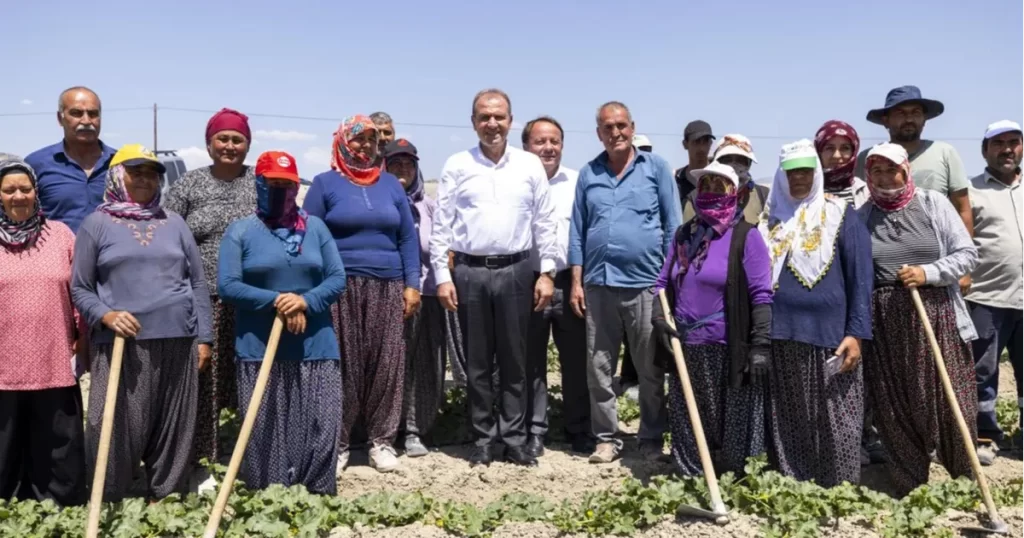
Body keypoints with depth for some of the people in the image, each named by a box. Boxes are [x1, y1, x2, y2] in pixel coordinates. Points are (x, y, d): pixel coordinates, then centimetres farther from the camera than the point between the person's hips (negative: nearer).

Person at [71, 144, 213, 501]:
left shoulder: (174, 223, 12)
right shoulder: (97, 223, 5)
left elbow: (198, 283, 13)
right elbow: (79, 288, 4)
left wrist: (204, 337, 8)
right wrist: (106, 315, -15)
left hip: (176, 343, 3)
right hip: (120, 346, -3)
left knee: (173, 433, 9)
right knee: (116, 433, -3)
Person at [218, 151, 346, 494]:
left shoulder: (315, 227, 10)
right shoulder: (240, 231, 3)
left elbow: (338, 278, 5)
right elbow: (227, 286, -6)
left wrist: (305, 302, -13)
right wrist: (276, 300, -17)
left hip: (315, 347, 2)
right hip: (260, 349, -2)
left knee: (320, 428, 1)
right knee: (265, 434, 1)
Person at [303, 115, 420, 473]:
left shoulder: (391, 184, 13)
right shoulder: (325, 183, 3)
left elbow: (407, 237, 13)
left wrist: (412, 284, 5)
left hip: (388, 288, 3)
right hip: (341, 288, -3)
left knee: (387, 365, 2)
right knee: (343, 367, -1)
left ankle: (382, 441, 13)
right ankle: (337, 442, 10)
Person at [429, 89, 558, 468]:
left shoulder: (530, 165, 5)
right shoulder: (457, 165, 3)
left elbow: (545, 223, 6)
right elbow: (441, 226, 2)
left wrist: (546, 273, 1)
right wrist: (442, 276, -4)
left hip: (515, 271, 1)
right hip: (469, 272, 0)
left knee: (514, 361, 6)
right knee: (477, 362, 7)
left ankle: (514, 439, 15)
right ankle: (482, 439, 17)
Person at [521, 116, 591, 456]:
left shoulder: (577, 182, 7)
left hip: (570, 283, 1)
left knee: (576, 361, 8)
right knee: (531, 362, 8)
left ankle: (579, 430, 20)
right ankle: (534, 431, 19)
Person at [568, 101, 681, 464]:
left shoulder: (656, 167, 2)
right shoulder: (588, 173, 10)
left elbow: (672, 225, 2)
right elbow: (578, 231, 11)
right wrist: (576, 282, 5)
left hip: (646, 283, -2)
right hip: (598, 284, 3)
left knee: (650, 370, 7)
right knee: (598, 369, 8)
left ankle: (652, 439, 21)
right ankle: (606, 438, 20)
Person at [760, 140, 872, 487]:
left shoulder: (841, 217, 2)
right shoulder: (770, 219, 13)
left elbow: (860, 278, -2)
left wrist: (856, 332, -9)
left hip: (829, 338, -3)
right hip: (780, 338, 4)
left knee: (834, 423, 0)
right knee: (785, 422, 9)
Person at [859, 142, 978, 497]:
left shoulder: (933, 203, 4)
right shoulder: (861, 216, 7)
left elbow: (967, 254, 2)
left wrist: (928, 272, -14)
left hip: (937, 316, -1)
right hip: (885, 322, 1)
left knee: (951, 402, -1)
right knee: (895, 408, 5)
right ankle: (910, 490, 17)